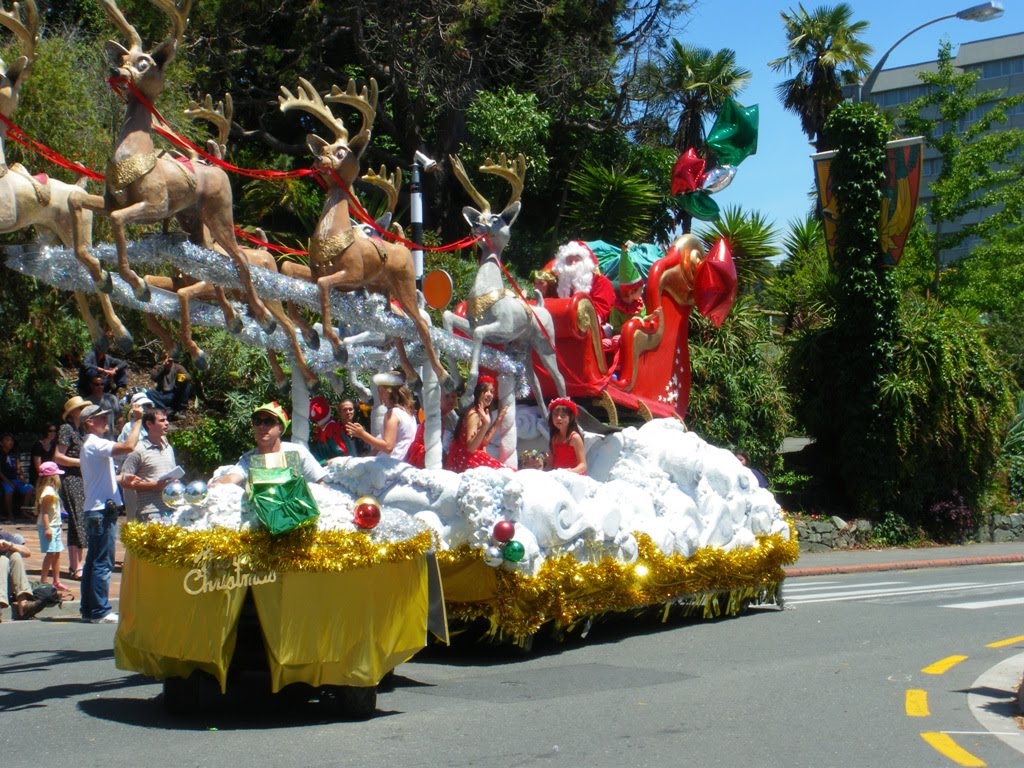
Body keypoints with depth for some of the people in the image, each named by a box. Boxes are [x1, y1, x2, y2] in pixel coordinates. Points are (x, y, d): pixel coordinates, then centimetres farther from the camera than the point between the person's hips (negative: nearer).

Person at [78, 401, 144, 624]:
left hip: (95, 511, 11)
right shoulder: (95, 444, -13)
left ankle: (88, 609, 16)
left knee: (93, 562, 12)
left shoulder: (90, 445, 20)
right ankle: (100, 611, -7)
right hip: (102, 511, -11)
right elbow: (128, 446, -27)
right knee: (103, 563, -8)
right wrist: (137, 419, -19)